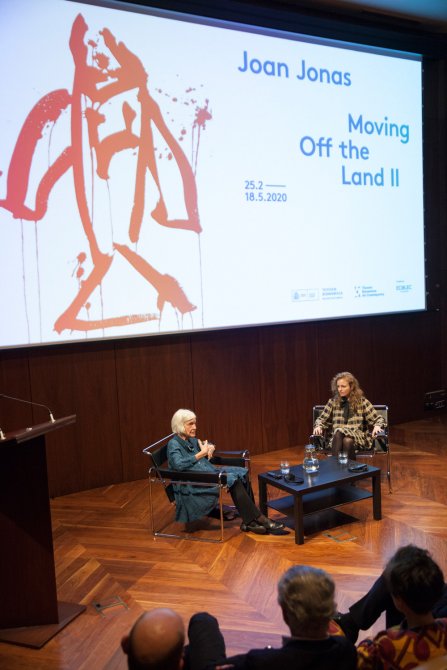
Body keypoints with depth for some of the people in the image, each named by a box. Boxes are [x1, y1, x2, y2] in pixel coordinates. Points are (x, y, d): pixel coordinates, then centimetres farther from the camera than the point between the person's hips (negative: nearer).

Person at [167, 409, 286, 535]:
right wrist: (201, 453, -19)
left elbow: (209, 445, 32)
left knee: (242, 473, -9)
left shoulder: (191, 441, 15)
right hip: (192, 486, -9)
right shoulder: (174, 444, -9)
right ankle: (260, 520, -19)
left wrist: (210, 448, 6)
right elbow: (178, 464, -27)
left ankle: (249, 520, -14)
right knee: (233, 480, -25)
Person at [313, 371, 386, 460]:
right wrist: (318, 426, -5)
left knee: (348, 441, -37)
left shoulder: (362, 401, 6)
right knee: (338, 434, -35)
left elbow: (378, 419, 6)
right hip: (337, 438, 2)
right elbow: (321, 419, 17)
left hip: (358, 438, -2)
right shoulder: (333, 401, 11)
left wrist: (377, 426, -17)